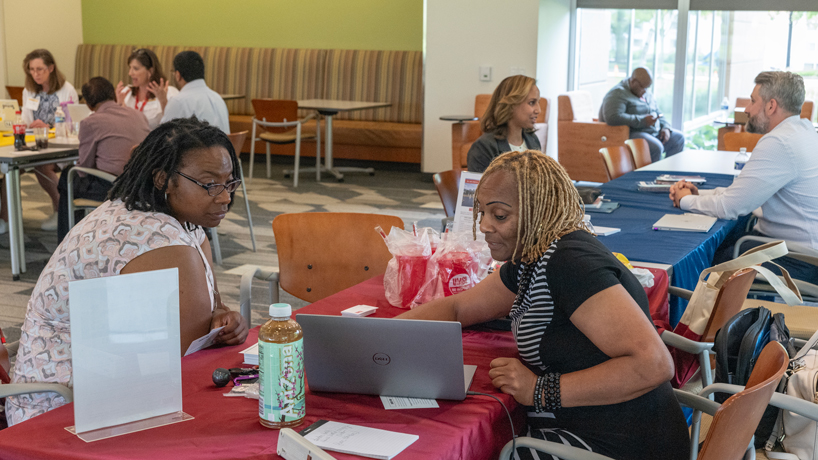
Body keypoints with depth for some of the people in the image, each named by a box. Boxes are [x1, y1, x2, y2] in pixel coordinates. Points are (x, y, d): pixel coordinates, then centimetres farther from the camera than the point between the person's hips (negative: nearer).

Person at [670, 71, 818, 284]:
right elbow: (743, 193, 16)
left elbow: (729, 207, -21)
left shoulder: (779, 143, -23)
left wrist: (685, 200, -3)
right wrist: (698, 194, 6)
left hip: (799, 264, -9)